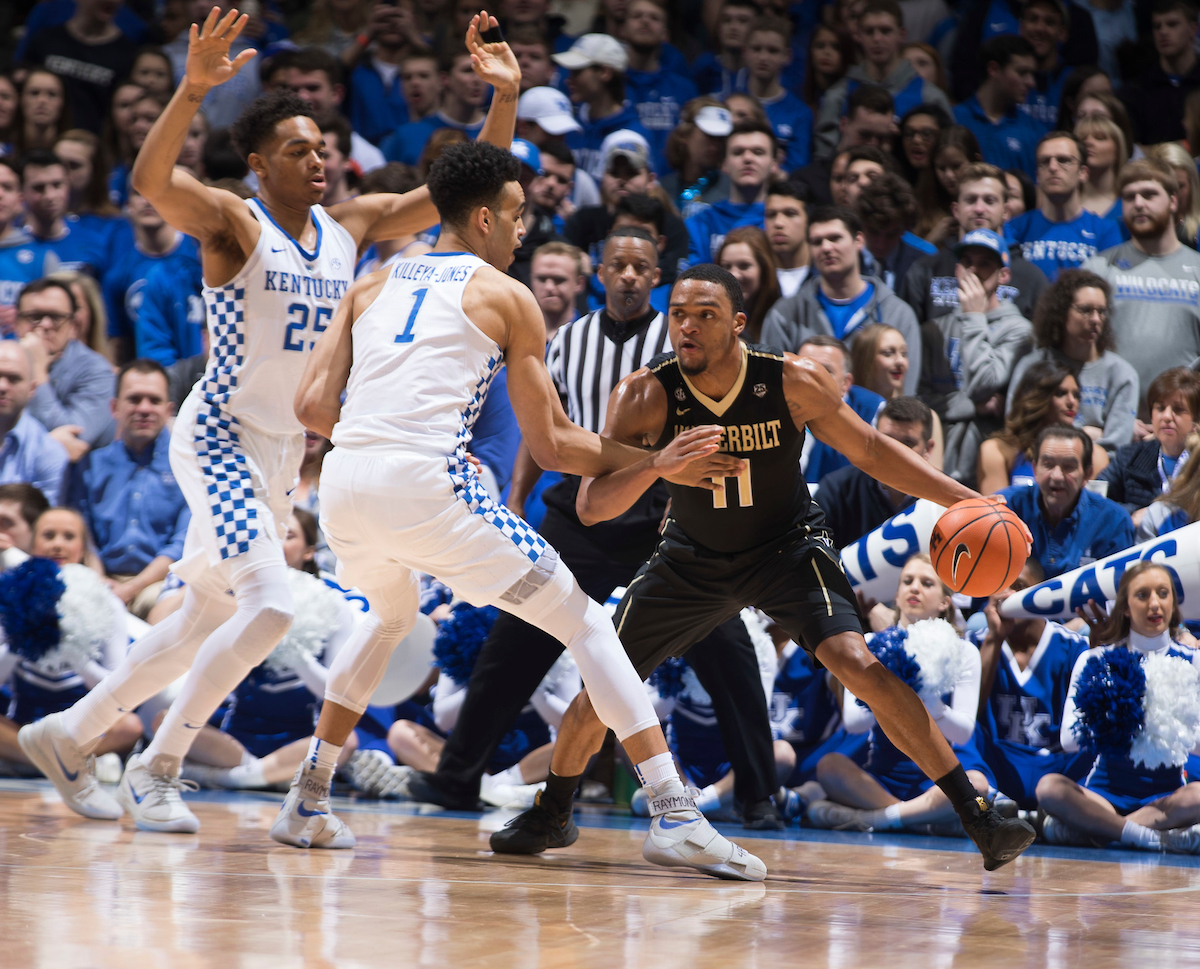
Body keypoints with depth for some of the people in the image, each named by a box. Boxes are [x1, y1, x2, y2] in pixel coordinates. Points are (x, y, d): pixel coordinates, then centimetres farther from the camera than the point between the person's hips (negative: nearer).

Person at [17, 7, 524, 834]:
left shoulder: (352, 226, 6)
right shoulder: (232, 222, -12)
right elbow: (151, 180, -32)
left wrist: (505, 97, -6)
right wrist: (193, 89, -46)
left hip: (284, 451, 8)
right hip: (219, 434, -8)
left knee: (208, 622, 15)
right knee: (270, 606, -23)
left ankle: (66, 735, 29)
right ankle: (156, 768, -11)